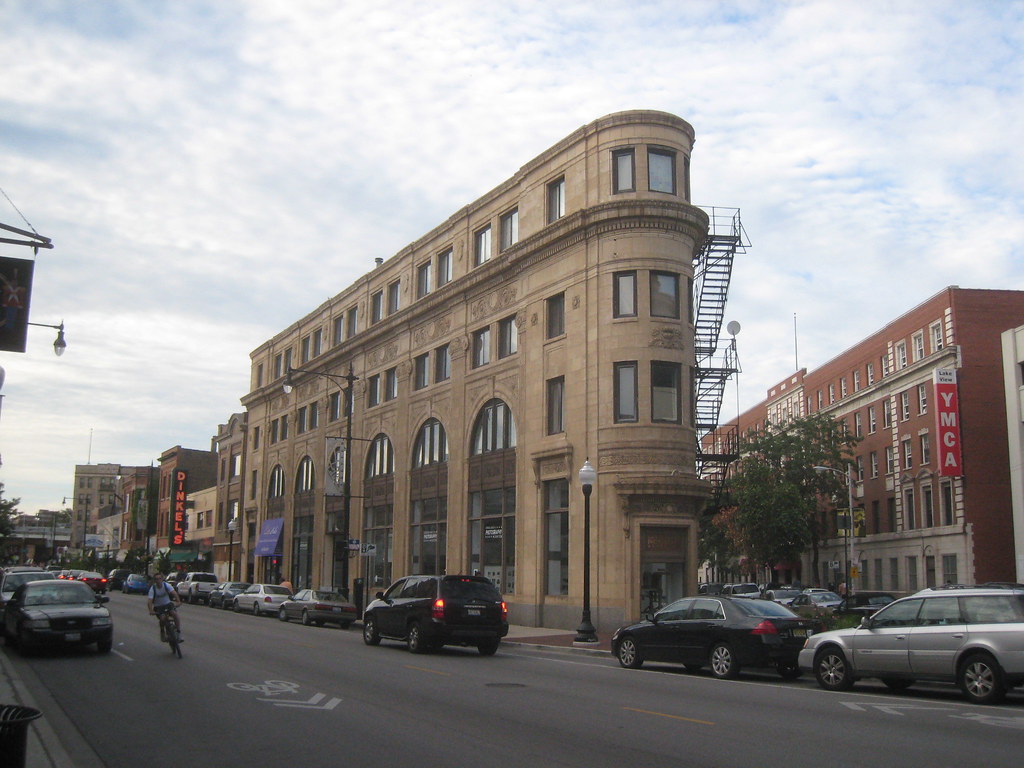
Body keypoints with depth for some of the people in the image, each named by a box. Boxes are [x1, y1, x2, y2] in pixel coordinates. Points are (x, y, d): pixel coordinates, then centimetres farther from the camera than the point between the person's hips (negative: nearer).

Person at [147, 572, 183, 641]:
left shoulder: (166, 585, -14)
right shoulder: (152, 589, -17)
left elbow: (174, 593, -26)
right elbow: (150, 601, -26)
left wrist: (178, 601, -42)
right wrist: (151, 611, -42)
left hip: (168, 604, 1)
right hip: (158, 607, -1)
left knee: (175, 614, -24)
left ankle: (178, 633, -13)